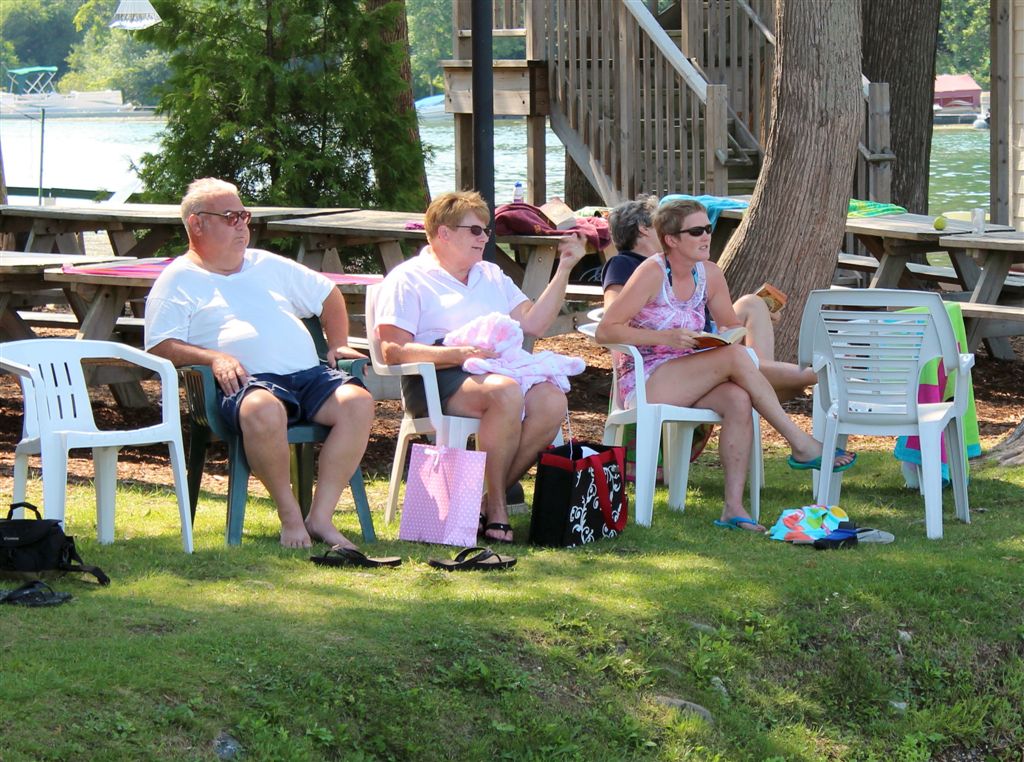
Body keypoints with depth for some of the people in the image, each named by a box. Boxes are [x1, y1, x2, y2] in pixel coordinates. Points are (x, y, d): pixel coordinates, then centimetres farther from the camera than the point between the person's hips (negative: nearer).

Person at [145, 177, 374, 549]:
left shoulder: (268, 265, 29)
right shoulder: (178, 281, 12)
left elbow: (328, 295, 38)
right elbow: (161, 347, 0)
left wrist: (339, 343, 21)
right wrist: (214, 358, -16)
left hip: (309, 374, 6)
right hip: (247, 380, -5)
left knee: (358, 402, -25)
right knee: (264, 410, -41)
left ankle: (320, 516, -23)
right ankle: (289, 513, -21)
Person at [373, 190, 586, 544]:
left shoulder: (492, 276, 29)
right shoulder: (408, 280, 6)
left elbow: (534, 322, 19)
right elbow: (393, 350, -7)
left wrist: (564, 269, 14)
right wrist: (457, 355, -18)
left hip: (498, 372, 6)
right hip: (436, 382, -6)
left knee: (551, 400, -26)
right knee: (506, 392, -37)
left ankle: (491, 498, -19)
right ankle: (496, 507, -26)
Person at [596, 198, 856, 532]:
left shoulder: (710, 275, 8)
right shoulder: (652, 273, -12)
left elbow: (731, 326, 18)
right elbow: (605, 331, -16)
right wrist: (666, 337, -25)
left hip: (684, 380, 6)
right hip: (645, 382, -6)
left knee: (738, 399, -28)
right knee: (735, 356, -26)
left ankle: (734, 506, -30)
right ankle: (802, 445, -22)